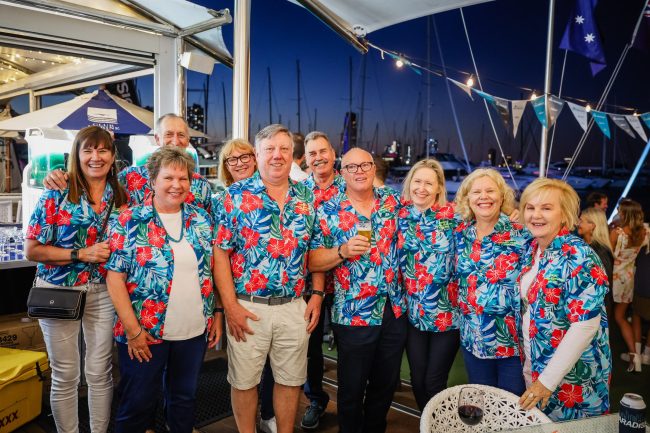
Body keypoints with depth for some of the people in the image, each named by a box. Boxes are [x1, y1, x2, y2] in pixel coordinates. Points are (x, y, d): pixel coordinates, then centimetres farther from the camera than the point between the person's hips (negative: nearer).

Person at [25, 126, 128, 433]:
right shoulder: (56, 195, -8)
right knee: (65, 376, 10)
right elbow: (32, 250, -8)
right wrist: (81, 253, -18)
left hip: (103, 293, 2)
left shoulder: (121, 196, 0)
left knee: (100, 372, 12)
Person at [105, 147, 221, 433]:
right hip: (143, 332, -3)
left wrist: (217, 313, 5)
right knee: (137, 403, 12)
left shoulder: (202, 220, 4)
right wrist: (132, 329, -13)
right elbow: (115, 278, -10)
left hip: (195, 331, 4)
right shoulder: (129, 221, -7)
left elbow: (212, 271, 9)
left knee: (185, 397, 19)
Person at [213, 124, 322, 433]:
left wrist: (317, 295, 2)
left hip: (295, 306, 3)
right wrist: (231, 305, -12)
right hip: (248, 307, -2)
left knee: (291, 380, 16)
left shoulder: (306, 197, 5)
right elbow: (220, 252, -8)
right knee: (244, 381, 13)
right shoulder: (237, 195, -5)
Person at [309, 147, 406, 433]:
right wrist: (343, 251, -23)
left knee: (387, 382, 19)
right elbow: (313, 262, -7)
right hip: (354, 314, -4)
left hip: (395, 309, 4)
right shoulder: (328, 212, -7)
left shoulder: (392, 201, 4)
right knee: (352, 387, 11)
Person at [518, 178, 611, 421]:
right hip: (533, 364, 6)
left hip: (572, 372, -6)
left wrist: (547, 380, -21)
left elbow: (586, 326, -23)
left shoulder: (578, 257, -21)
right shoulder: (531, 248, 0)